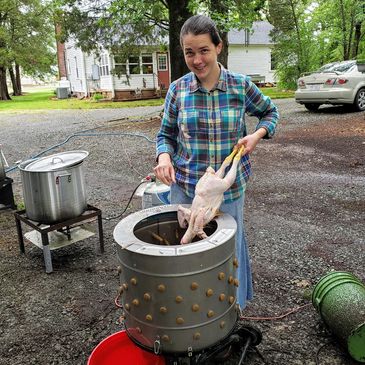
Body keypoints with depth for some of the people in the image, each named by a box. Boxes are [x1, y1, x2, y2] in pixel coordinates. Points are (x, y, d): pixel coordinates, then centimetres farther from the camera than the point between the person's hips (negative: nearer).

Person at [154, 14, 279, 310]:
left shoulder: (241, 85, -5)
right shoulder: (178, 89, -3)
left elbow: (270, 112, 12)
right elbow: (166, 134, 5)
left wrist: (257, 135, -7)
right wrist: (164, 156, -16)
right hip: (185, 187, 1)